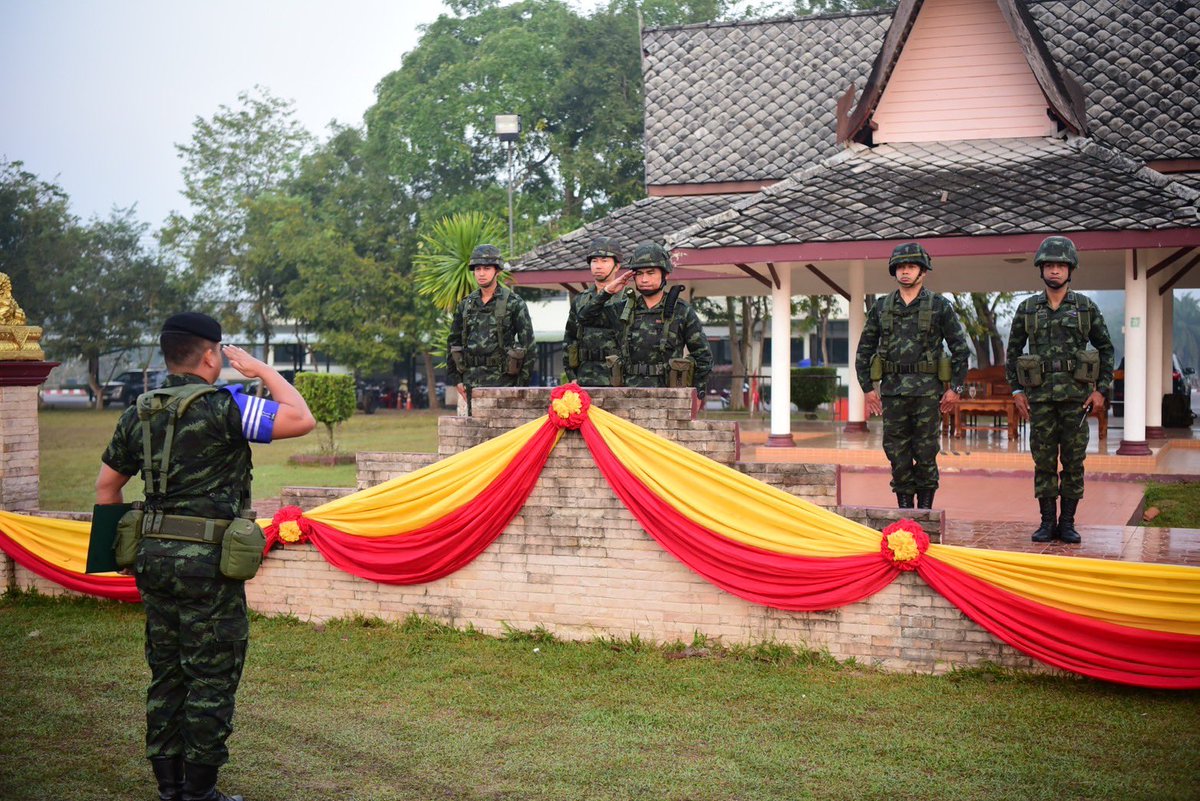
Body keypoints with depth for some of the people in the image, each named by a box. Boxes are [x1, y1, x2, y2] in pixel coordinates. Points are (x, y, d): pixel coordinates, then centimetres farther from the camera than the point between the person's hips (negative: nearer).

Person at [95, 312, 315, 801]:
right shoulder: (222, 407, -13)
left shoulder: (138, 415, 10)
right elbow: (301, 420, -15)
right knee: (211, 681, 3)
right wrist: (262, 370, -3)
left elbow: (107, 485, 17)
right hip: (207, 563, -7)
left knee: (166, 676, 15)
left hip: (154, 558, 7)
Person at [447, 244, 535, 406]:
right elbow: (453, 341, 18)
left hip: (502, 380, -5)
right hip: (472, 379, 5)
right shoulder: (466, 304, 12)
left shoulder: (513, 303, -2)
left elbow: (528, 343, -3)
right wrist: (456, 379, 10)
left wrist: (522, 383, -8)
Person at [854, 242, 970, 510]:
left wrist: (956, 388, -3)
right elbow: (864, 350, 13)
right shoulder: (881, 307, 9)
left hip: (927, 390, -2)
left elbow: (961, 349, 4)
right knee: (897, 452, 3)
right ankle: (905, 510, 11)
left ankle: (925, 511, 9)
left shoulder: (939, 306, 2)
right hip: (892, 390, 2)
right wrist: (868, 388, 6)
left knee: (925, 453, -1)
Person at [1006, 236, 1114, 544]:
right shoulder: (1027, 308, 6)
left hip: (1076, 394, -1)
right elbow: (1013, 351, 11)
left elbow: (1106, 349, 9)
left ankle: (1068, 522, 9)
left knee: (1073, 461, 1)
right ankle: (1047, 522, 9)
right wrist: (1017, 391, 4)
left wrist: (1101, 390, 1)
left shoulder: (1086, 307, 4)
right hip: (1040, 395, 1)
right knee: (1043, 460, 2)